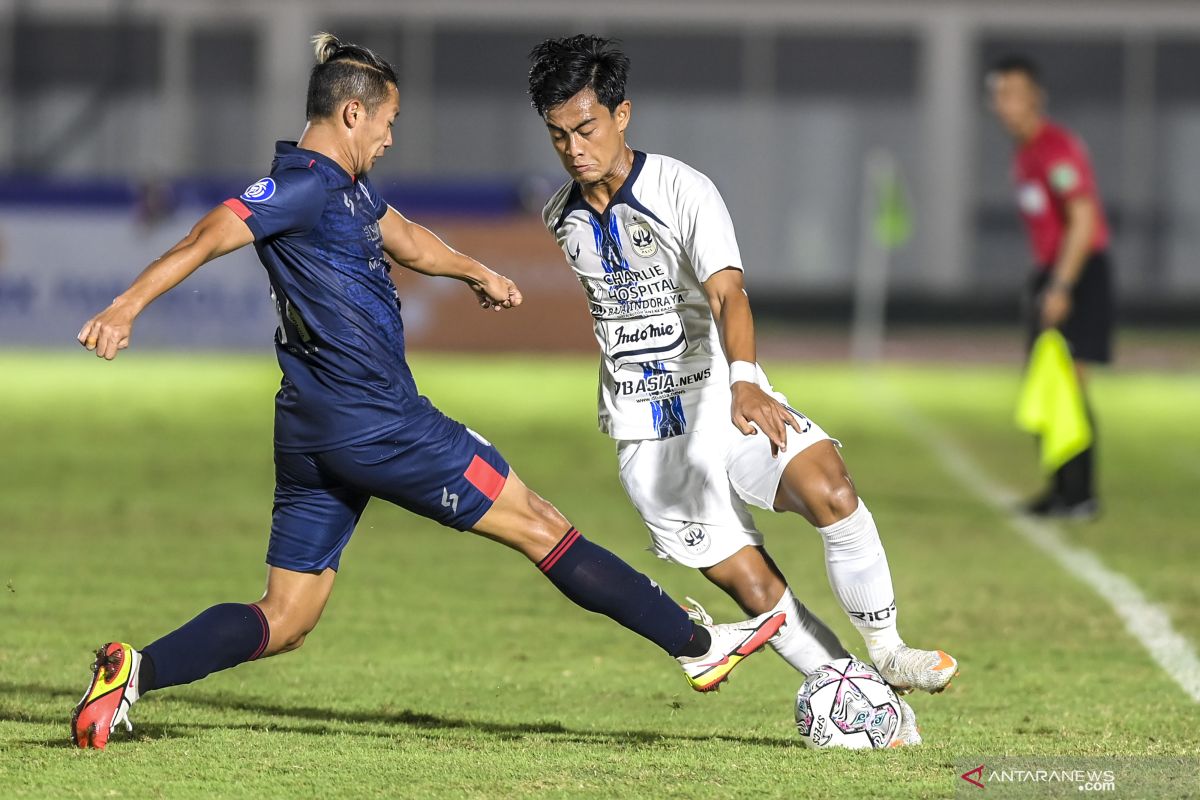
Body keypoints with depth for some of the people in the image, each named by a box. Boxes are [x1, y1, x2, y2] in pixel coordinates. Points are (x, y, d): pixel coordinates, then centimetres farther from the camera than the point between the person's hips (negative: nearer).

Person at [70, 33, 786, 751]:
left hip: (313, 436, 10)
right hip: (377, 422, -10)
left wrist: (476, 272, 50)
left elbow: (401, 236, 36)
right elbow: (211, 236, -26)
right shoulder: (304, 185, -14)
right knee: (541, 527, 2)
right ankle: (698, 645, 9)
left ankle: (135, 671, -11)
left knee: (282, 622, 6)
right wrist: (128, 307, -38)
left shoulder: (348, 185, 16)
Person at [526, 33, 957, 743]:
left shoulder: (684, 191, -13)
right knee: (745, 580, -7)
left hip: (722, 396, -3)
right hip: (644, 433, 3)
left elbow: (727, 294, -27)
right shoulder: (561, 220, 3)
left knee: (830, 490, -28)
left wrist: (745, 383, -44)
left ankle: (886, 653, -16)